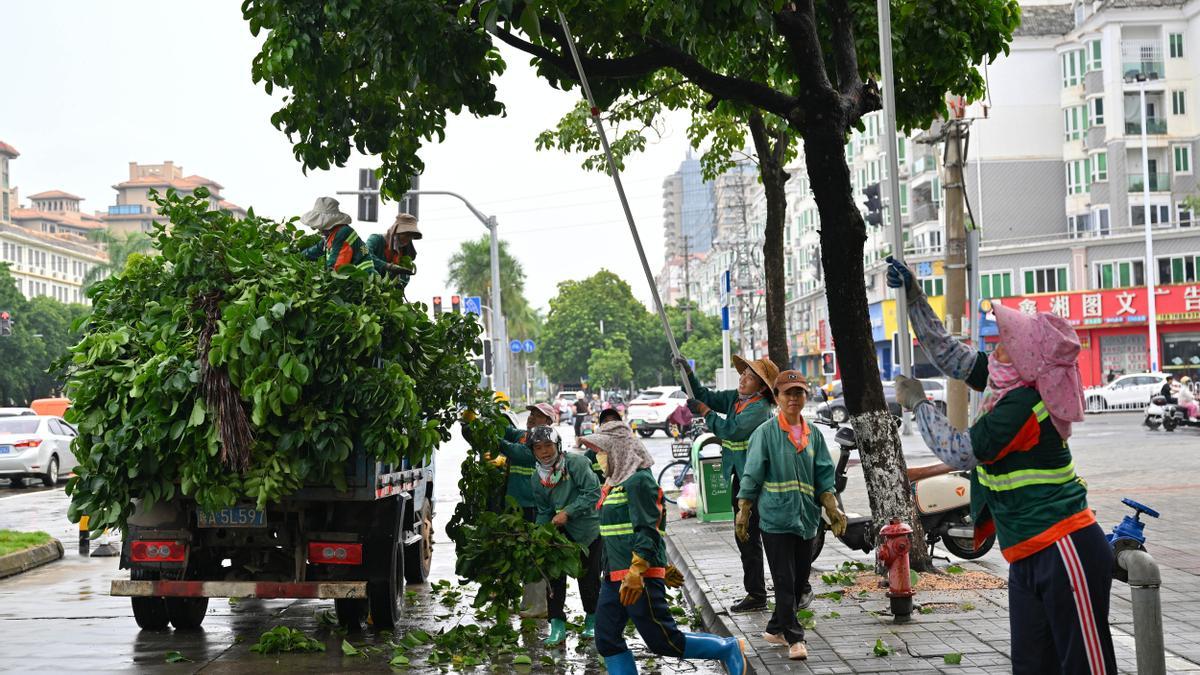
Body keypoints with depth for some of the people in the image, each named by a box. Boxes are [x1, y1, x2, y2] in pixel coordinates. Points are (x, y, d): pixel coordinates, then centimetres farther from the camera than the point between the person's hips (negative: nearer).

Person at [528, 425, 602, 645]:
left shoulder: (575, 462, -16)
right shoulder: (537, 479, 4)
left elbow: (593, 492, -21)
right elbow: (544, 512, 11)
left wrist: (567, 512, -24)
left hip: (589, 530, -4)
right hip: (560, 532, 5)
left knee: (588, 579, 5)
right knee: (554, 576, -6)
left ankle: (592, 619, 28)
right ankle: (557, 625, 4)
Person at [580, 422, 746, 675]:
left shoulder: (638, 481, -13)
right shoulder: (616, 483, 17)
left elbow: (648, 530, -20)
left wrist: (636, 574, -26)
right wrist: (662, 567, 26)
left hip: (640, 578, -10)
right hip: (614, 577, 10)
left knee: (663, 640, -3)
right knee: (607, 640, 5)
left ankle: (728, 649, 14)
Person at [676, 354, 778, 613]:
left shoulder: (759, 408, -17)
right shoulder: (735, 398, 8)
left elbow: (730, 430, -24)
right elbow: (705, 397, 17)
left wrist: (704, 411, -14)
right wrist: (688, 373, 5)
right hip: (740, 478, 9)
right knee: (746, 538, 12)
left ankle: (802, 590, 7)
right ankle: (755, 595, 20)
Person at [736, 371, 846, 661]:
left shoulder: (814, 435, 10)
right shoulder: (766, 433, -4)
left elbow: (824, 478, 11)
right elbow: (751, 477, -4)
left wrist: (834, 509, 0)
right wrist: (743, 513, -6)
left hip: (806, 519, 5)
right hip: (776, 517, -5)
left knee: (799, 580, 11)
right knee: (784, 581, -5)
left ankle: (775, 629, 27)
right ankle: (794, 639, 2)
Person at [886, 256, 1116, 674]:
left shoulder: (1022, 404, -19)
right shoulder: (1010, 384, 6)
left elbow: (957, 452, -12)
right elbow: (947, 354, 19)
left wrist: (917, 403, 1)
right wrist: (914, 297, 16)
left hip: (1065, 551, -9)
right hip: (1028, 557, 9)